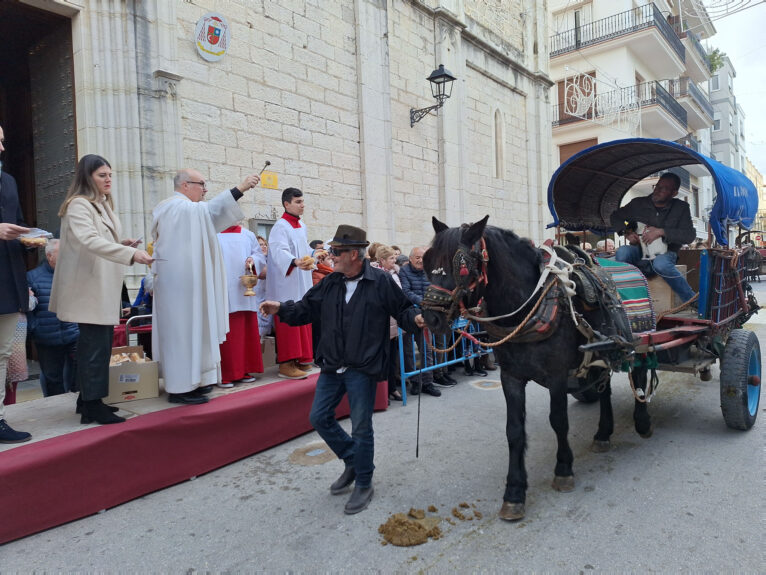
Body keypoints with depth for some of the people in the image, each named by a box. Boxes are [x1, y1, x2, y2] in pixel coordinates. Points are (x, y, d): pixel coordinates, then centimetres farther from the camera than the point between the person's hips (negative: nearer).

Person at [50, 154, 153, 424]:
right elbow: (90, 241, -26)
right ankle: (92, 406, -3)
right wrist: (131, 254, -35)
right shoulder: (78, 205, -12)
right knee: (95, 346, -9)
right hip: (89, 288, -9)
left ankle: (88, 399, 21)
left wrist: (122, 243, 5)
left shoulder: (103, 205, 18)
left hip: (102, 288, 9)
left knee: (99, 344, 12)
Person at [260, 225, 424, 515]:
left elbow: (401, 309, -3)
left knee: (361, 428, 4)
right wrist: (282, 309, -5)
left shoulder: (381, 281, -9)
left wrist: (415, 318, -23)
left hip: (363, 369, -6)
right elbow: (306, 308, 9)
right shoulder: (330, 283, 5)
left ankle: (363, 485, 25)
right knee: (319, 417, 13)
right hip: (332, 366, 6)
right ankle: (353, 461, 35)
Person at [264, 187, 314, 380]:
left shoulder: (301, 226, 15)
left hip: (302, 282, 9)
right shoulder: (280, 227, -12)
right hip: (286, 283, -8)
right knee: (288, 321, -9)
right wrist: (295, 262, -43)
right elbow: (279, 251, -27)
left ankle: (300, 358, 19)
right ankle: (286, 364, -5)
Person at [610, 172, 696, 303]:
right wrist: (626, 232, -2)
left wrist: (661, 232, -21)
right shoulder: (638, 203, 5)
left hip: (664, 254, -2)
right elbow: (616, 216, 17)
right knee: (622, 252, -34)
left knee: (660, 264, -40)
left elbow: (690, 235, -8)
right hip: (639, 252, 2)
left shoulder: (681, 208, 1)